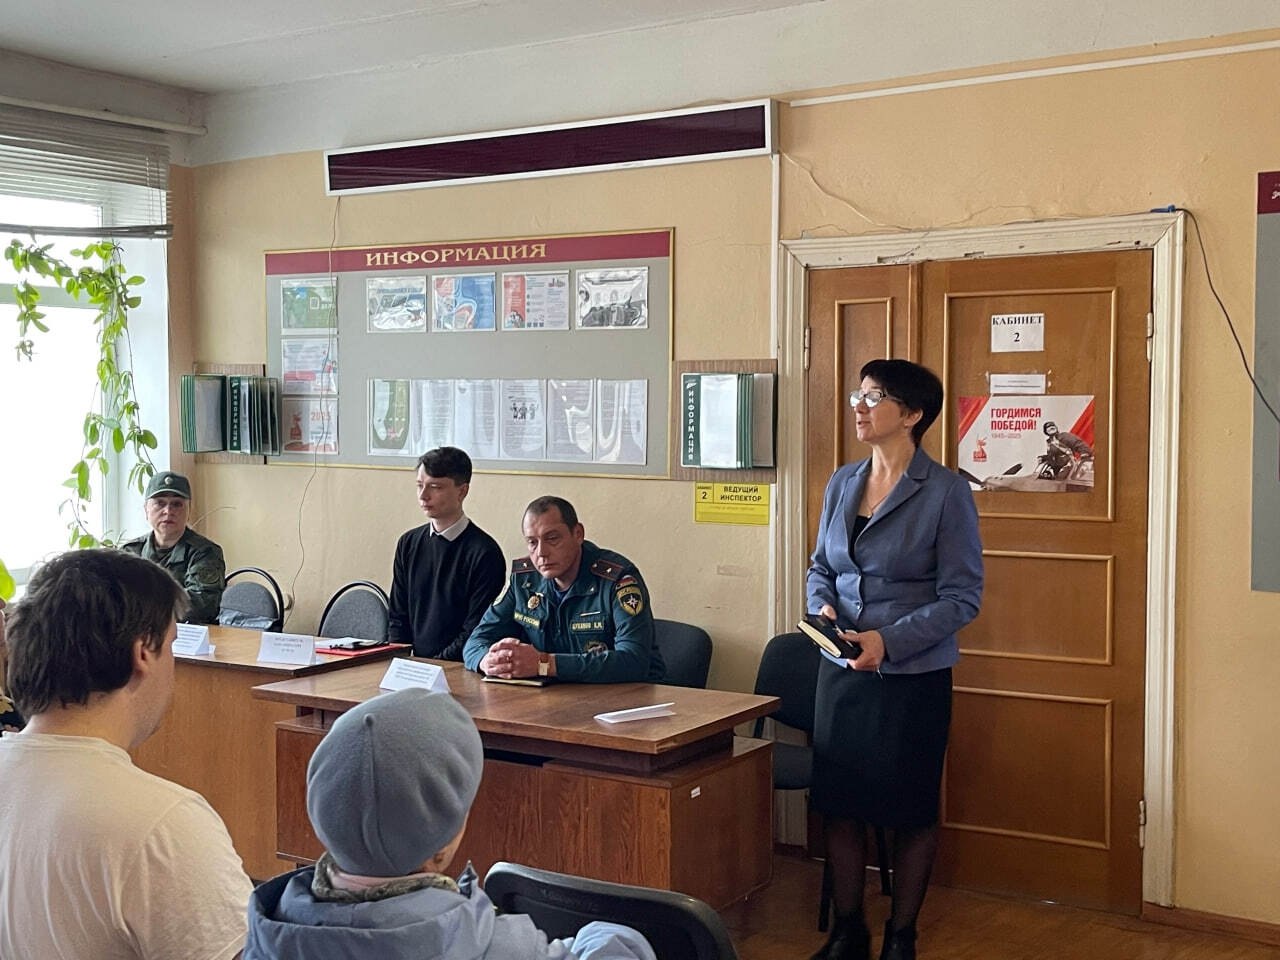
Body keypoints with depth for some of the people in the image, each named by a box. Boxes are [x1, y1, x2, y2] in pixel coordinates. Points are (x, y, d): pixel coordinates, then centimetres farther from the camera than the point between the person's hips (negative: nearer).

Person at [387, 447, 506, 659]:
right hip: (414, 663, 4)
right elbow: (398, 617, 15)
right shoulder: (408, 543, 11)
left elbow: (476, 632, -8)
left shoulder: (485, 553, -6)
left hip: (458, 670, -4)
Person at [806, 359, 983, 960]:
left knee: (910, 809, 8)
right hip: (841, 669, 5)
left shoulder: (946, 492, -11)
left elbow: (962, 596, -12)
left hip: (914, 675, -5)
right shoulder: (843, 483, 6)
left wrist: (889, 641, -21)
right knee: (839, 801, 10)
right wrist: (823, 608, -6)